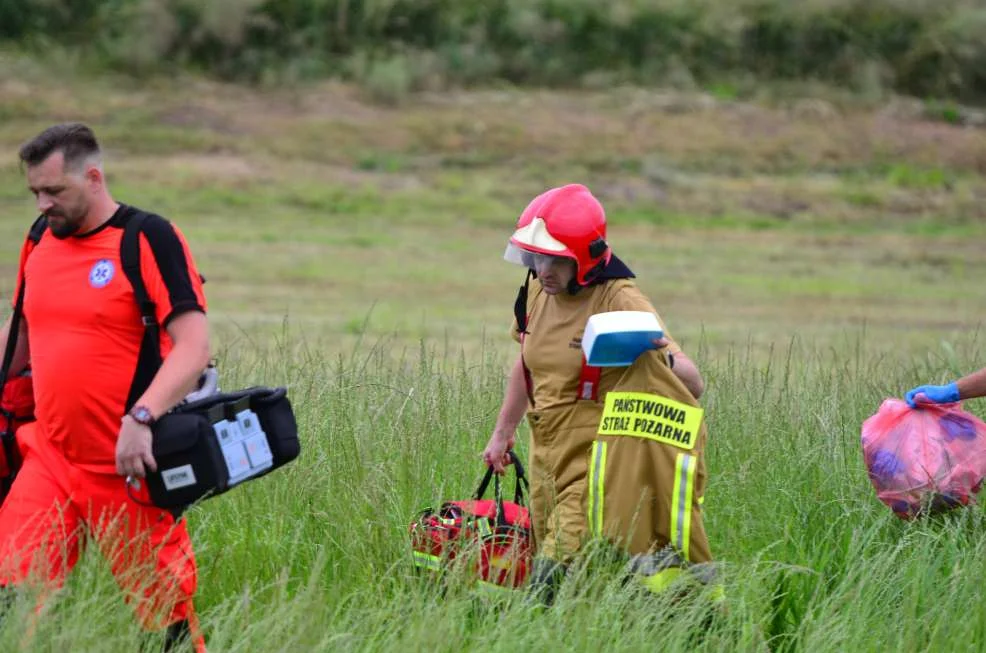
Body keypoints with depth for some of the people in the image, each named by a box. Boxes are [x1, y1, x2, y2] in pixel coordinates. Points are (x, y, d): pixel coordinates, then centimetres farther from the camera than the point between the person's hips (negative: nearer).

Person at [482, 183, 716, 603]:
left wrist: (665, 361, -40)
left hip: (597, 468, -7)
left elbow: (694, 386, -19)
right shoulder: (539, 292, 4)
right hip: (547, 457, 7)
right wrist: (503, 431, 30)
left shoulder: (621, 301, -16)